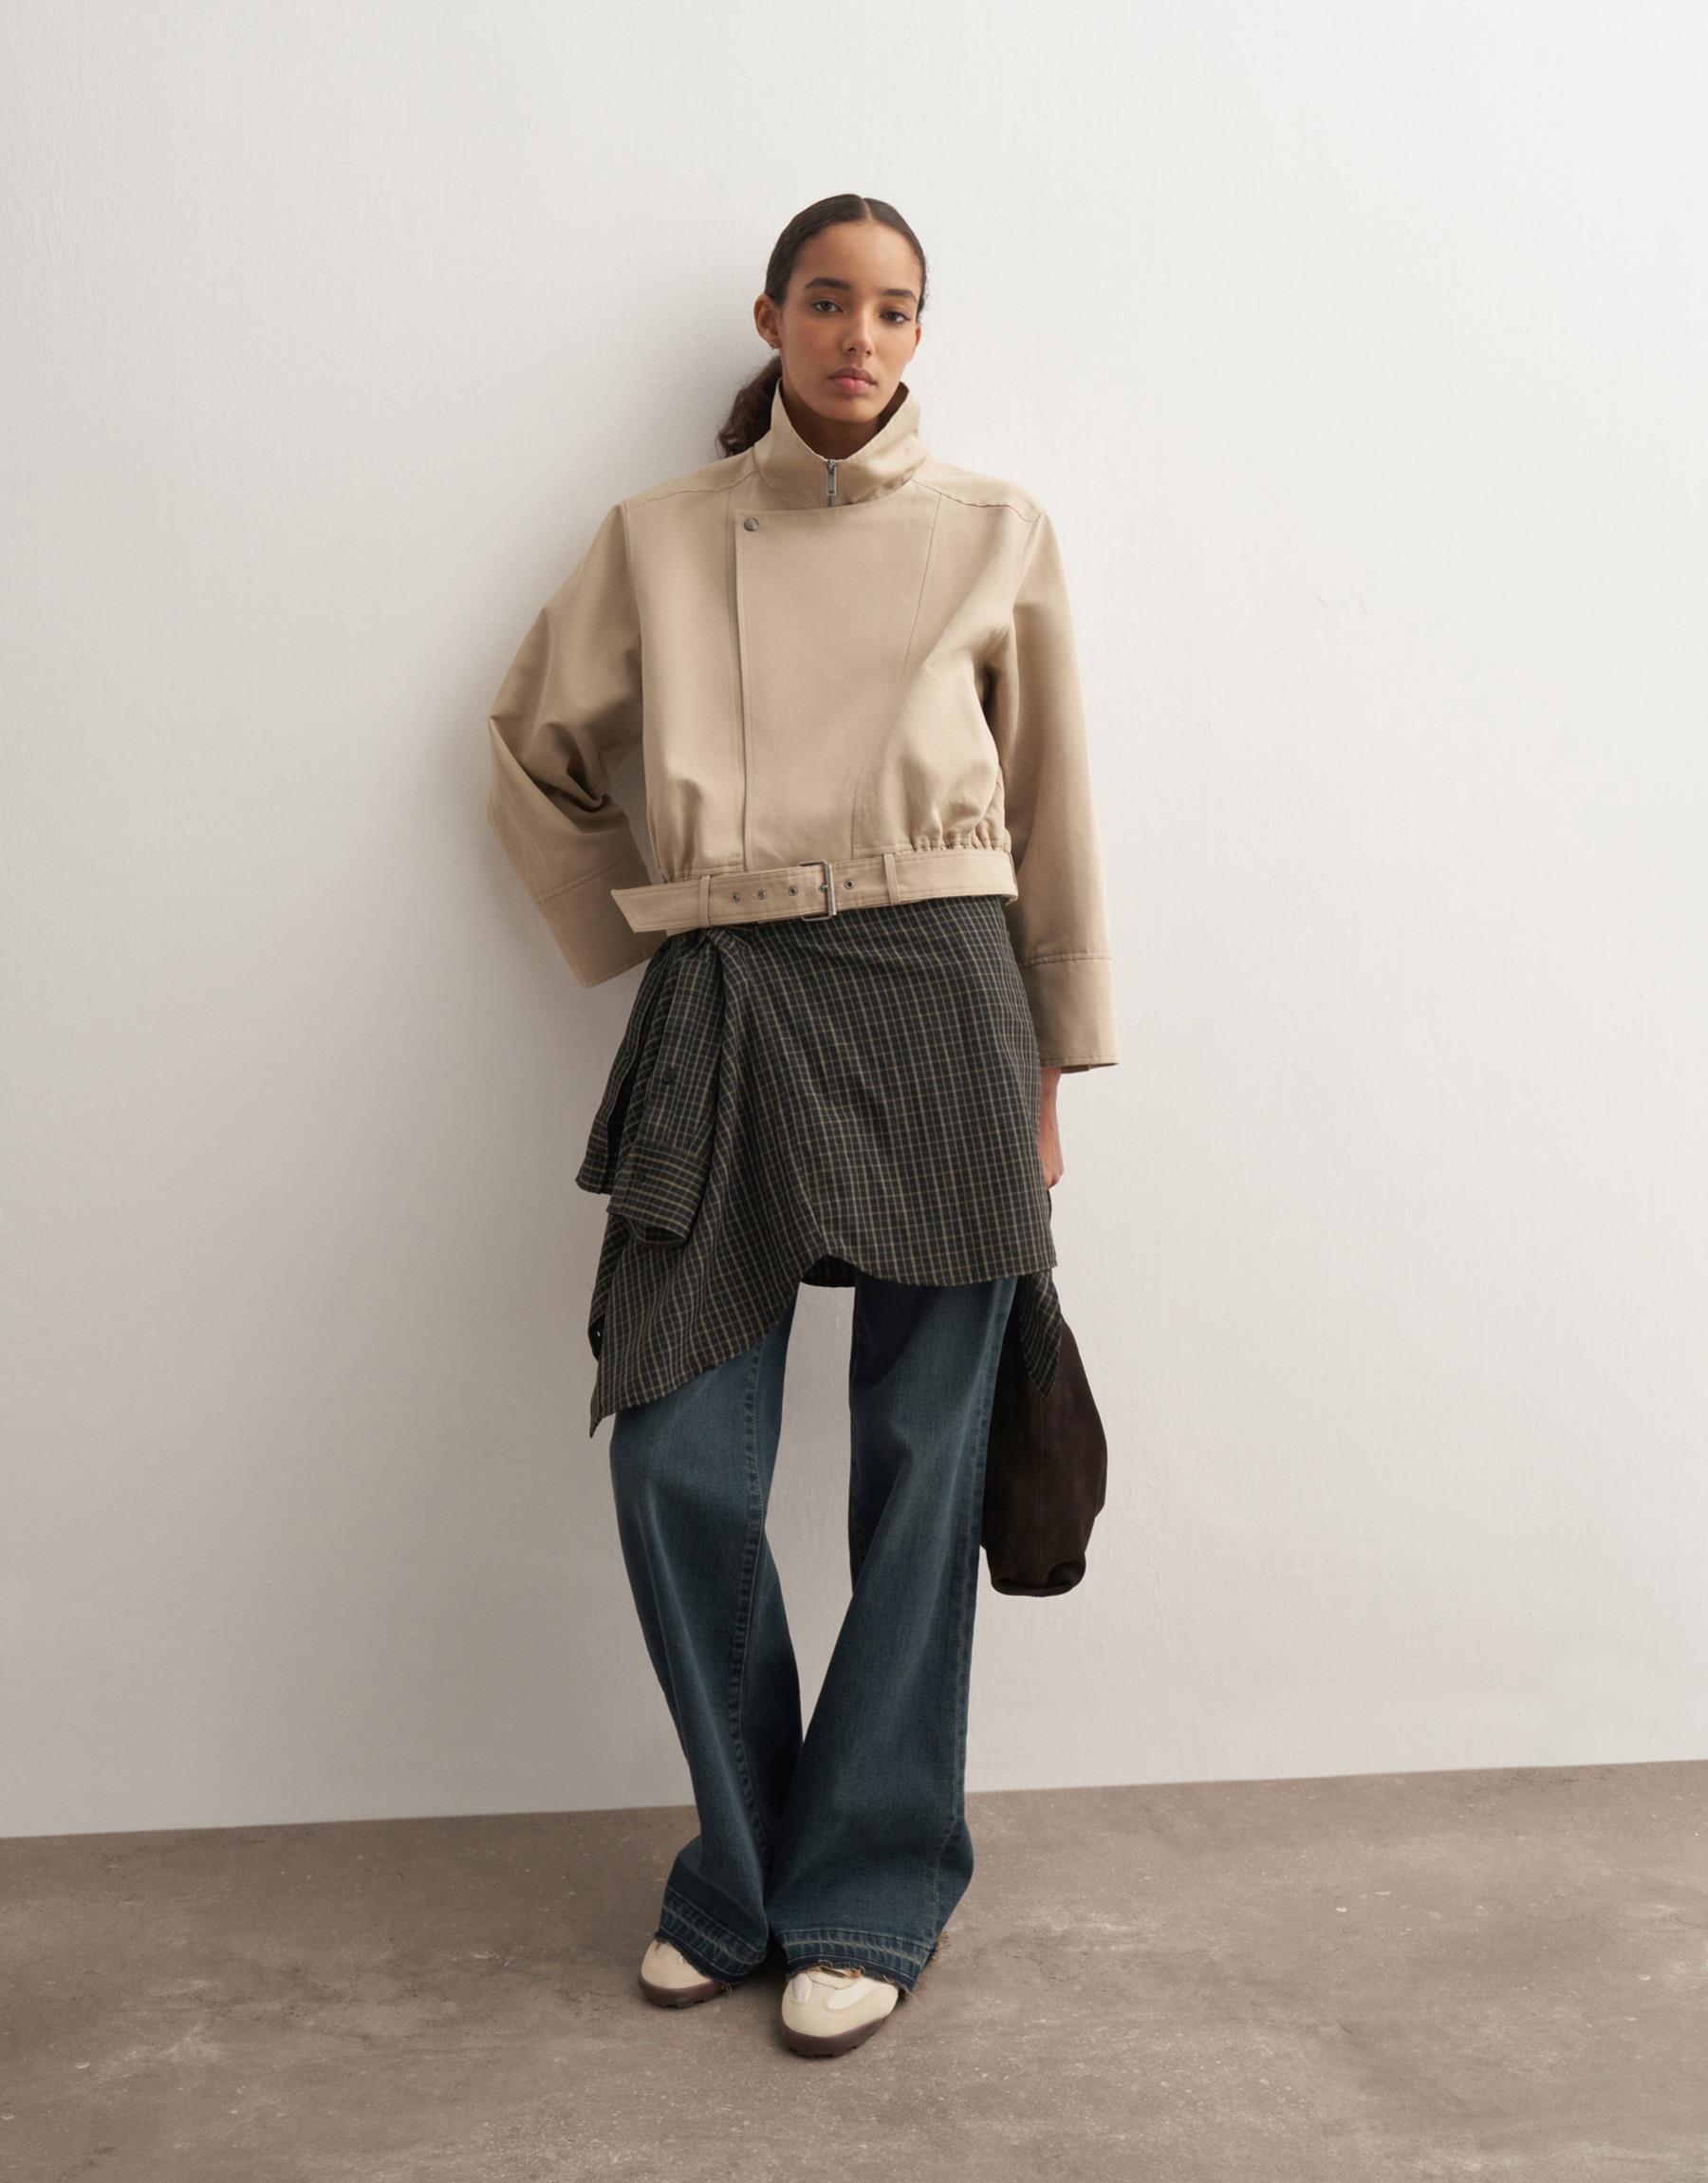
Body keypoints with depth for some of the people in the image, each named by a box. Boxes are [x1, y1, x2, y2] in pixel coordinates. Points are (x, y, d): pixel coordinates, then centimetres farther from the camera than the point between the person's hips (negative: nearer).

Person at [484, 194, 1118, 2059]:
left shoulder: (998, 533, 9)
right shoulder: (657, 537, 11)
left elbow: (1051, 814, 11)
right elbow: (532, 757, 21)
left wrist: (1049, 1072, 8)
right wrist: (628, 944, 10)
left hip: (936, 1006, -1)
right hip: (722, 1014, 1)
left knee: (917, 1460, 3)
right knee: (679, 1459, -2)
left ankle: (867, 1896, 20)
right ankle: (744, 1870, 21)